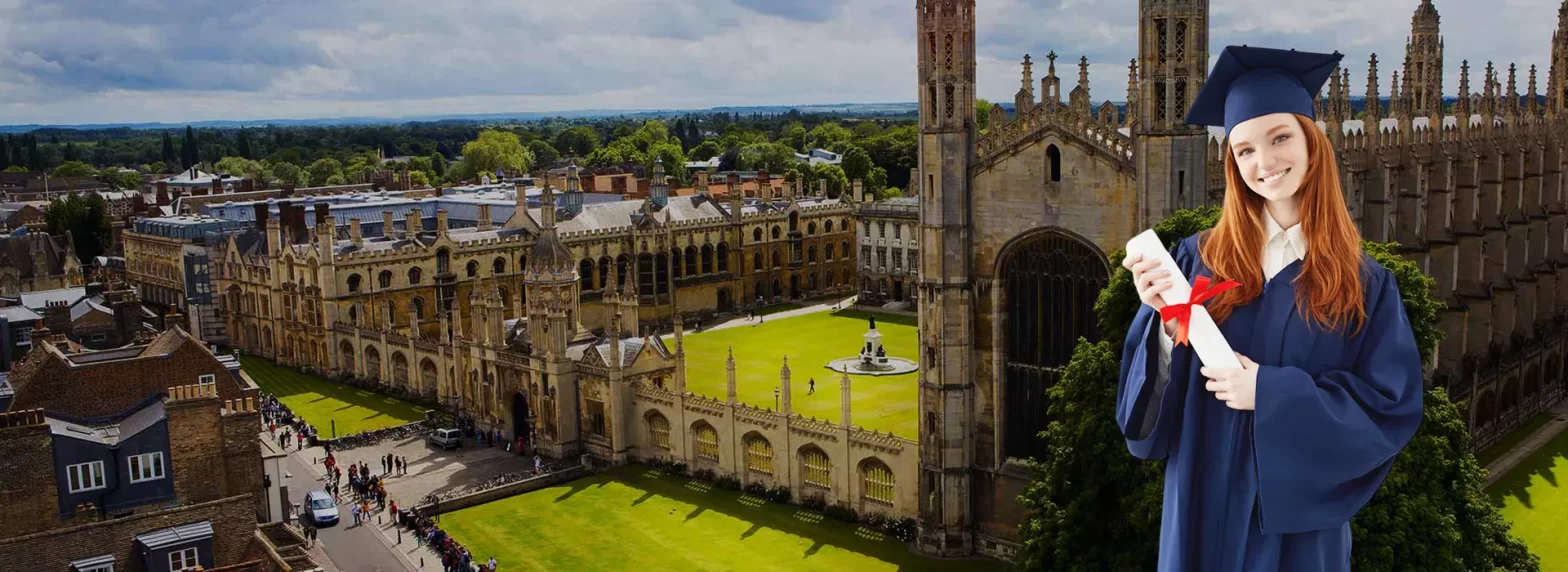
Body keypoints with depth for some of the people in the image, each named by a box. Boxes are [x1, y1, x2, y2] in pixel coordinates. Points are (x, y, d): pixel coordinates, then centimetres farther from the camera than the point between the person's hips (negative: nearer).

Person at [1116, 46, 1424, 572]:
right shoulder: (1197, 259, -3)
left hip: (1301, 517, 0)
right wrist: (1167, 320, -23)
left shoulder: (1365, 284, -3)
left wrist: (1272, 392, -17)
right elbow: (1155, 396, -4)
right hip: (1203, 510, 0)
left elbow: (1392, 410, -6)